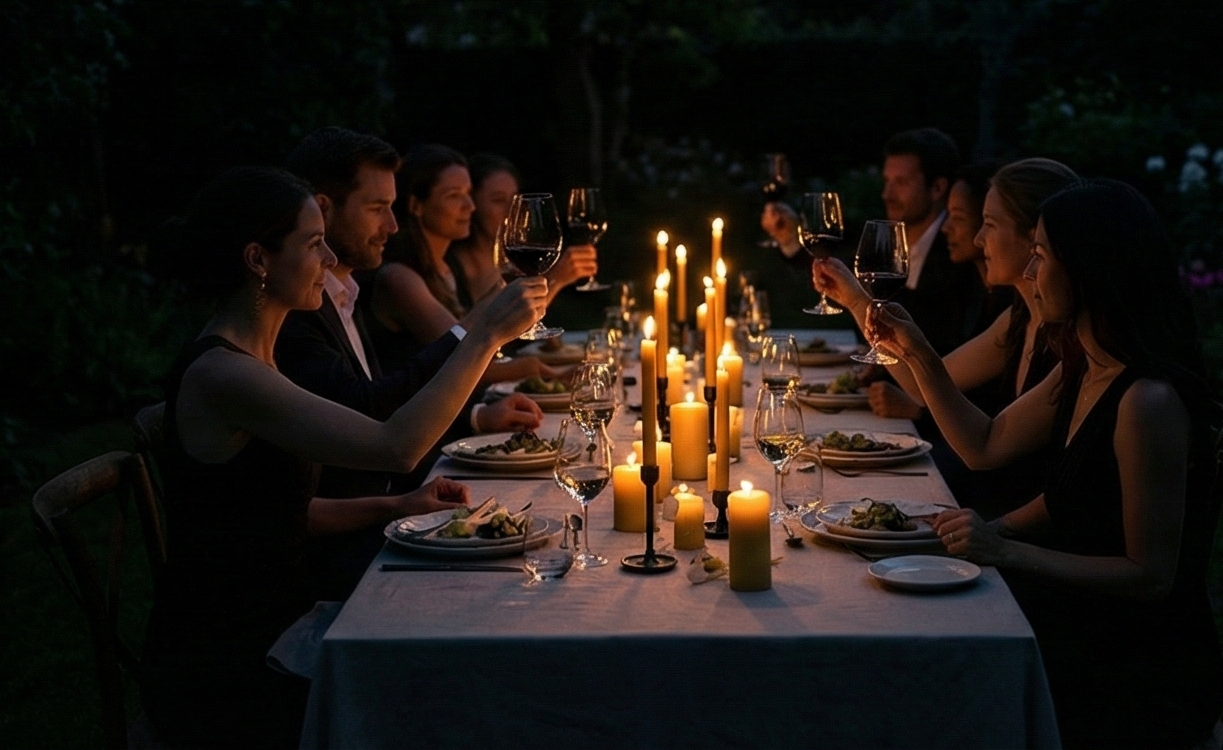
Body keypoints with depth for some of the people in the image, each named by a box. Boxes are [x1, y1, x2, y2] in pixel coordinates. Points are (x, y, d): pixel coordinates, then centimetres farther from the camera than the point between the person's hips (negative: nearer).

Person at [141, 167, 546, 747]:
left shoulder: (246, 360, 10)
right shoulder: (219, 374, -21)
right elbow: (395, 446, -29)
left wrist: (396, 506, 2)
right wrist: (488, 335, -22)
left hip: (268, 630, 8)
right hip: (217, 675, -8)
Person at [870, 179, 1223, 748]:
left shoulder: (1149, 401, -25)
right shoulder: (1082, 372, 4)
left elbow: (1150, 576, -23)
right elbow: (986, 446, 17)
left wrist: (1007, 551, -27)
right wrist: (917, 355, 9)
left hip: (1145, 678, -8)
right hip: (1089, 632, 8)